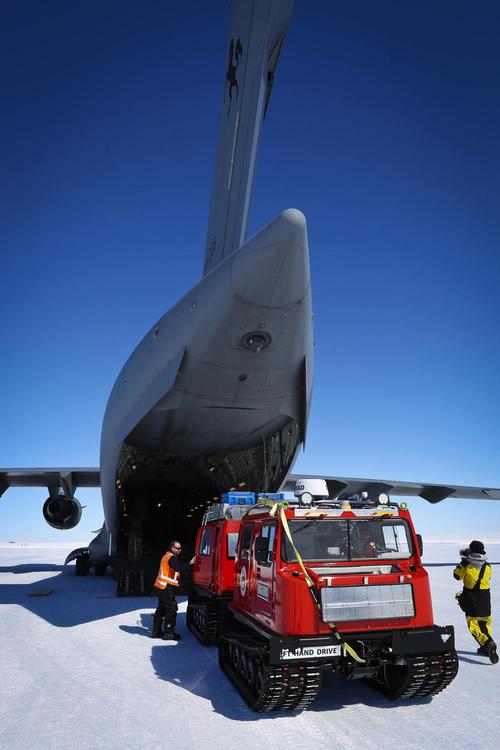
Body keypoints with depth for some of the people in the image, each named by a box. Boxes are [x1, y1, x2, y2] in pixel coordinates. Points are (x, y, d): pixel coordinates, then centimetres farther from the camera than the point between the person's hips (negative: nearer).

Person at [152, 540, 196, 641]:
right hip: (168, 587, -10)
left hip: (162, 586, 10)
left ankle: (156, 631, 24)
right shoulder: (172, 558, -15)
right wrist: (190, 564, -35)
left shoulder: (166, 556, 18)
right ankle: (169, 633, -2)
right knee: (171, 610, -5)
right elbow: (179, 568, -31)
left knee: (161, 609, 17)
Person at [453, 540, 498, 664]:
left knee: (473, 624, -2)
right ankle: (485, 648, 24)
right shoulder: (488, 567, -2)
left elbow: (457, 575, 3)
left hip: (470, 598, -4)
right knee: (485, 622, 19)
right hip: (485, 597, 4)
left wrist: (463, 562, 4)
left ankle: (488, 643, -24)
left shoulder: (467, 566, -13)